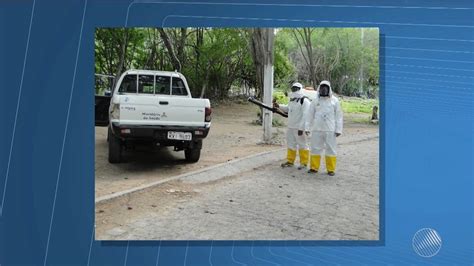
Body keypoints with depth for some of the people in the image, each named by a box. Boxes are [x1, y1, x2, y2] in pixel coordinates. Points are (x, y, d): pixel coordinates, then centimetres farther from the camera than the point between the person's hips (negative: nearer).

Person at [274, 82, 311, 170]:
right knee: (291, 144, 16)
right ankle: (290, 161, 27)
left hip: (300, 128, -9)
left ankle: (304, 163, 11)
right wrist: (279, 106, 17)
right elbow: (288, 108, 31)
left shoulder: (304, 101, -15)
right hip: (290, 127, 9)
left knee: (302, 145, 1)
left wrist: (301, 128, -25)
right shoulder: (292, 100, 14)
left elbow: (305, 116, -21)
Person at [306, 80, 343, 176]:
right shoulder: (315, 101, 7)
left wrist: (338, 129, -3)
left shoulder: (334, 101, 2)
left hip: (330, 130, -2)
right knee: (315, 148, 7)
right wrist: (307, 127, 3)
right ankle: (314, 168, 16)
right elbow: (310, 115, 9)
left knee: (330, 149, 3)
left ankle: (331, 169, 11)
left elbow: (338, 116, 2)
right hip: (317, 129, 2)